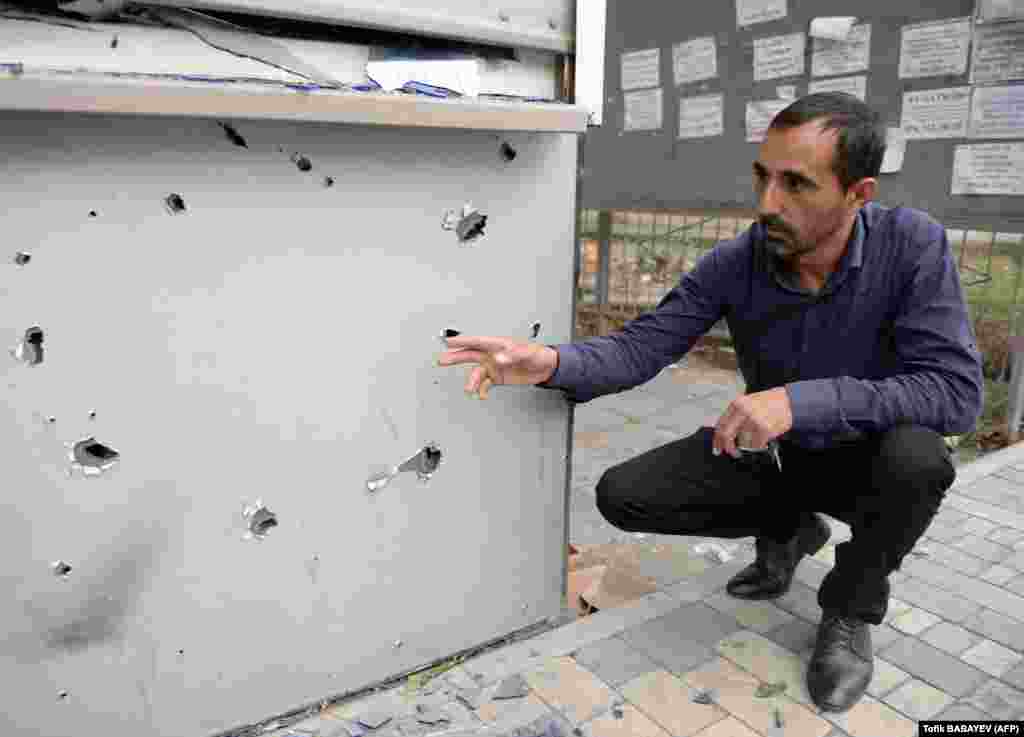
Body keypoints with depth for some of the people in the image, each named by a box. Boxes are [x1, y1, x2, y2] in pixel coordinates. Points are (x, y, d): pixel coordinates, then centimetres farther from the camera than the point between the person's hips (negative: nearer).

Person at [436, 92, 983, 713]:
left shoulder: (913, 246, -25)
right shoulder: (732, 265, -18)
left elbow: (956, 391, -32)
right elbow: (640, 347, -18)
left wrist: (802, 399, -43)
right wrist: (552, 363, -38)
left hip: (867, 454, -2)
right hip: (772, 450, 3)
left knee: (914, 457, -37)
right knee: (622, 495, -10)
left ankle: (851, 610, -5)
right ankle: (787, 528, 15)